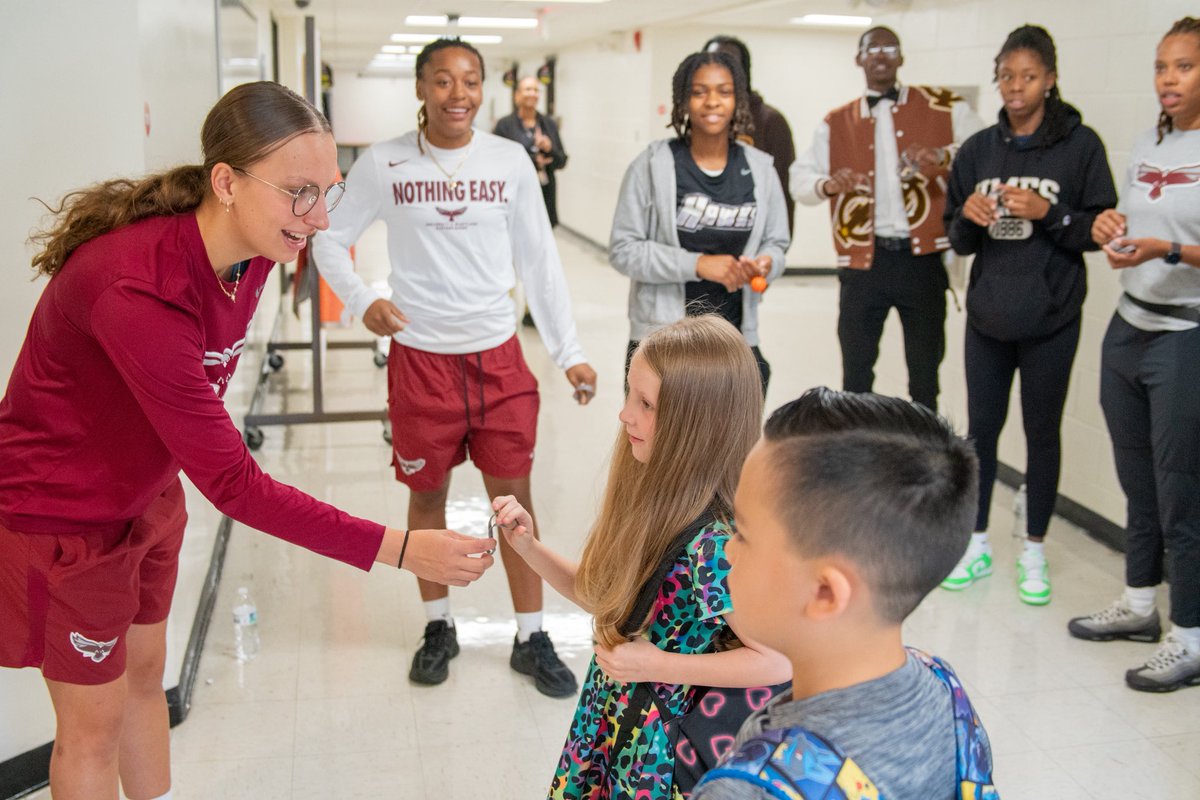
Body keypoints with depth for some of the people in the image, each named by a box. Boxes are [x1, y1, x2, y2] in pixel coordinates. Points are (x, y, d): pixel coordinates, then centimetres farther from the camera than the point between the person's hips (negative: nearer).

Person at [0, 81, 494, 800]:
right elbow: (232, 483, -35)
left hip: (148, 492, 7)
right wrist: (397, 549, -36)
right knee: (95, 722, 10)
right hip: (65, 515, -7)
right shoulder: (137, 289, -38)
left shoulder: (253, 254, -12)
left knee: (144, 672, 23)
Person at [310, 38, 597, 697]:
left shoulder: (509, 161, -1)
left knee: (513, 495, 5)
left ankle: (530, 639, 20)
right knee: (427, 492, 12)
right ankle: (438, 627, 32)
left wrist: (569, 353, 1)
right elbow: (330, 239, 5)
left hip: (498, 355, 1)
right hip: (420, 356, -1)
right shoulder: (383, 164, -4)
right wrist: (362, 302, -13)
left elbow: (539, 260, 4)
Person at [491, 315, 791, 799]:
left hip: (663, 748, -7)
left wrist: (657, 665, -22)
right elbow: (598, 593, 7)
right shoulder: (650, 501, -7)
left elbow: (777, 661, -24)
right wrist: (529, 548, -6)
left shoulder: (715, 545, -29)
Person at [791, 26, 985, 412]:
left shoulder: (943, 106, 4)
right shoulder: (836, 122, 8)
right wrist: (828, 184, -17)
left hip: (922, 259, -1)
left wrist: (946, 155, -17)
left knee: (925, 371, 9)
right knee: (856, 373, 8)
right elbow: (800, 179, 5)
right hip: (863, 260, 1)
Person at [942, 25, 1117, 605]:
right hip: (987, 316, 3)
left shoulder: (1080, 144, -4)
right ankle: (977, 544, 22)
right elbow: (957, 239, 8)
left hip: (1050, 319, -3)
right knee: (981, 428, 9)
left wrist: (1048, 213, -19)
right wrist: (968, 218, -13)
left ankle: (1034, 551, 21)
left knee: (1042, 431, 7)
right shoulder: (978, 149, 6)